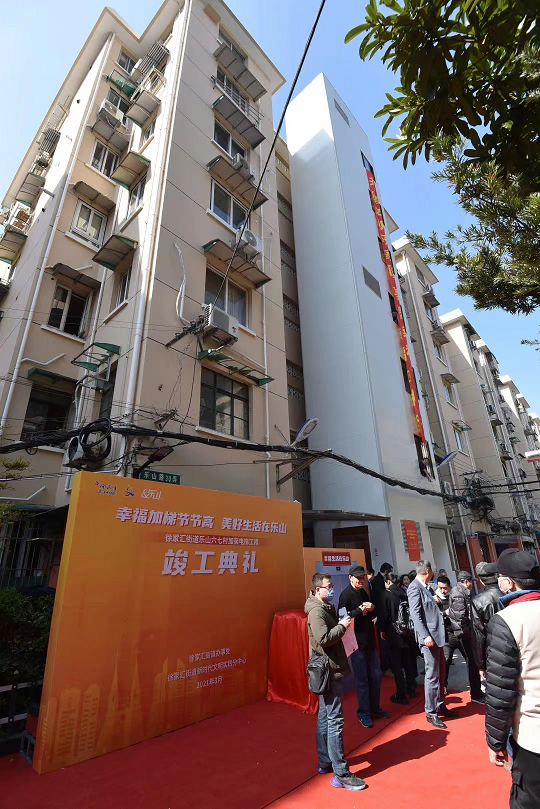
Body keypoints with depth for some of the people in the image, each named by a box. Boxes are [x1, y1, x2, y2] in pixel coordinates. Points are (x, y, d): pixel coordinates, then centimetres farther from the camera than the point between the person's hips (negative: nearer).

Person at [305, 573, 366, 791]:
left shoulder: (326, 608, 12)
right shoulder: (317, 611, -20)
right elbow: (323, 638, -28)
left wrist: (342, 622, 2)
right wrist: (342, 626, -19)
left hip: (329, 669, 10)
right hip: (328, 670, -10)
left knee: (325, 716, 18)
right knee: (334, 719, -3)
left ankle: (325, 762, 30)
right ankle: (341, 774, 6)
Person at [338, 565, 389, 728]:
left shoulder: (363, 593, 10)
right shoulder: (346, 595, -15)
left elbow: (372, 615, 16)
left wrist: (372, 609, -6)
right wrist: (360, 610, -26)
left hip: (370, 641, 8)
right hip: (357, 642, -7)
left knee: (375, 675, 16)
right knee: (362, 679, 4)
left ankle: (375, 708, 34)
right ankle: (363, 713, 21)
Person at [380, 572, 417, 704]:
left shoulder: (386, 594, -14)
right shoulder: (404, 593, 2)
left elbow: (384, 614, -15)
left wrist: (383, 630, -2)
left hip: (393, 633, -6)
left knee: (396, 664, 2)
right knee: (408, 661, 20)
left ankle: (401, 694, 6)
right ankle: (411, 689, 32)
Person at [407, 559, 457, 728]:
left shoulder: (424, 587, 12)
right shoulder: (414, 587, -16)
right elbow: (415, 614, -20)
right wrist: (425, 636, -23)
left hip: (437, 635, 9)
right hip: (429, 636, -9)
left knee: (440, 673, 19)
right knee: (432, 675, 0)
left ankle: (440, 706, 33)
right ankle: (430, 713, 13)